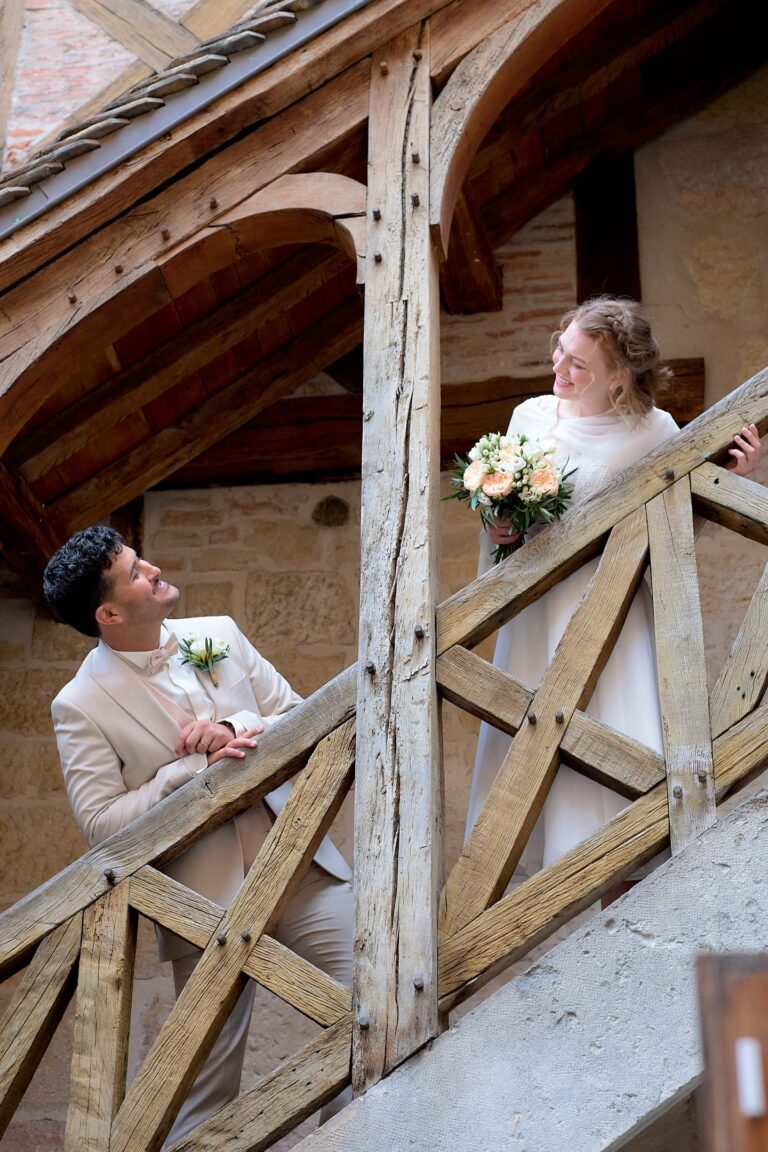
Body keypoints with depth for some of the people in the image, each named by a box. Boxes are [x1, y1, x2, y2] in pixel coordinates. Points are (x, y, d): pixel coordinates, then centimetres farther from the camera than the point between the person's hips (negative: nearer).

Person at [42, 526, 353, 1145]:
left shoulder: (219, 632, 6)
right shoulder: (80, 705, -7)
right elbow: (100, 821, -10)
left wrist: (235, 729, -12)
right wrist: (196, 768, -17)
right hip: (209, 898, -3)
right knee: (209, 1081, 7)